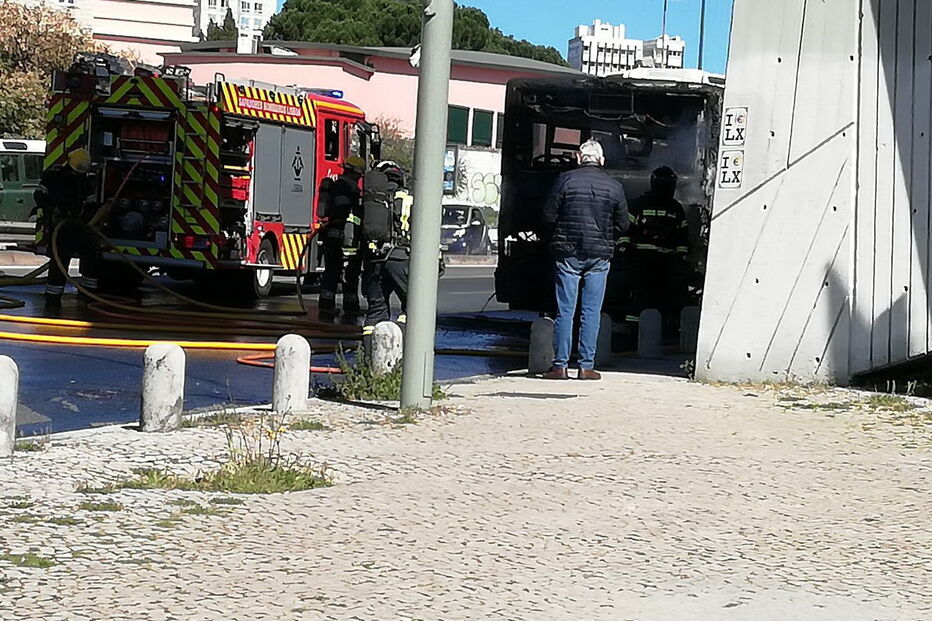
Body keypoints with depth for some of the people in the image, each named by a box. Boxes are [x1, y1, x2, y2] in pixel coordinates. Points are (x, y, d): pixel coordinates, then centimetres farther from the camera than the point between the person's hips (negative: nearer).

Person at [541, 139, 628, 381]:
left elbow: (549, 217, -3)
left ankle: (560, 365, 2)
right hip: (599, 256, 1)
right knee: (592, 312, 5)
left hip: (567, 252, -1)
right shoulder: (614, 187, 2)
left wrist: (556, 240, 15)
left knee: (565, 311, 2)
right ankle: (586, 366, 3)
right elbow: (622, 225, 6)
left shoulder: (566, 180, -3)